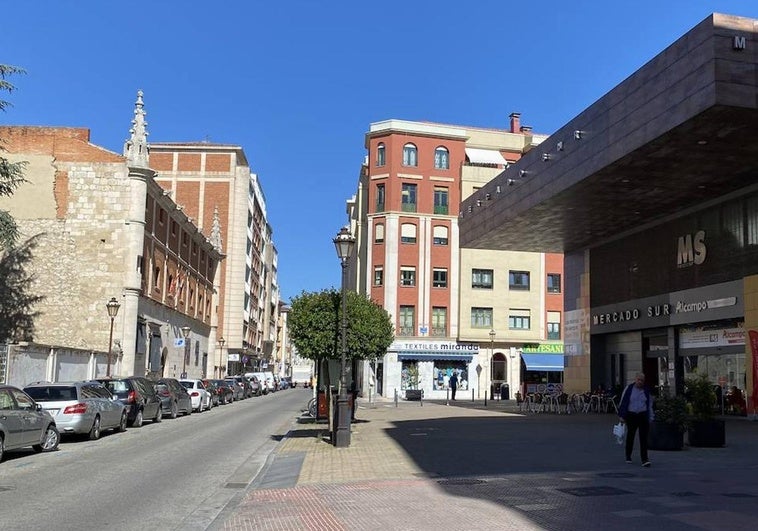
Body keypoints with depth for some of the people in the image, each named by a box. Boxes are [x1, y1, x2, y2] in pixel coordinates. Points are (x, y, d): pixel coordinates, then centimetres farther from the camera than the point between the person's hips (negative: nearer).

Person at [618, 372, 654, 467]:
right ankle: (628, 456, 30)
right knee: (630, 436, 12)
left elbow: (650, 404, 16)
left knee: (644, 438, -8)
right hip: (631, 416, -1)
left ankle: (644, 459, -11)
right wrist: (622, 416, -2)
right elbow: (623, 402, 1)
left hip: (643, 416, 1)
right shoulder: (629, 388, 0)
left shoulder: (646, 391, 7)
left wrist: (650, 418, 12)